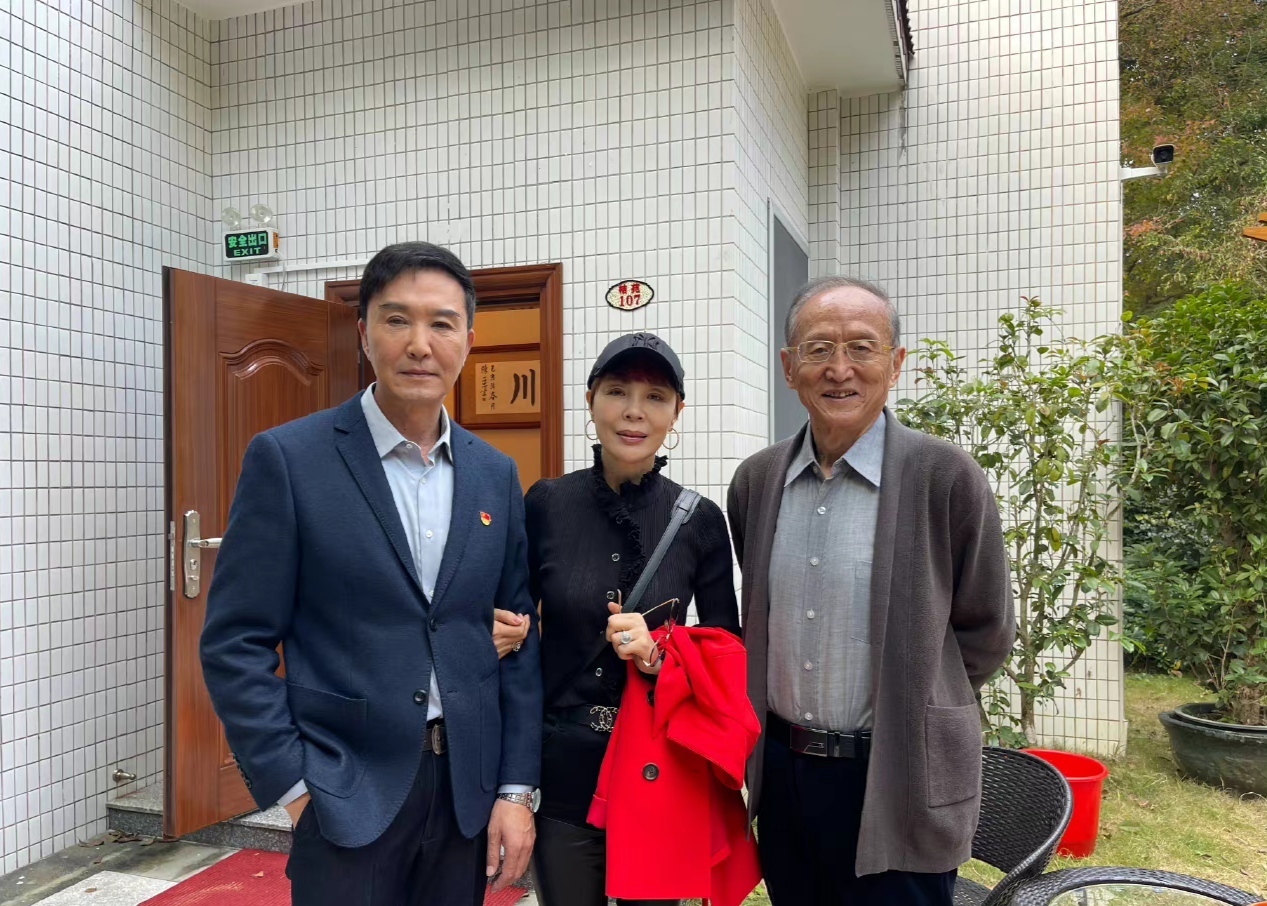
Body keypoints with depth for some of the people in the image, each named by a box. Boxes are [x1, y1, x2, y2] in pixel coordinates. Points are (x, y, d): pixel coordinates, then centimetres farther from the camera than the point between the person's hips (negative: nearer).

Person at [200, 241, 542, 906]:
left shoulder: (495, 475, 4)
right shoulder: (288, 459, -8)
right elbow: (236, 643, -7)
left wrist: (516, 788, 2)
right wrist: (294, 788, -10)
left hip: (468, 792, 4)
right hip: (345, 796, -4)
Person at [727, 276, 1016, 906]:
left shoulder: (947, 478, -12)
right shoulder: (755, 481, 2)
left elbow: (986, 632, -2)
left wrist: (906, 706, 3)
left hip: (894, 783, -4)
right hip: (780, 773, 5)